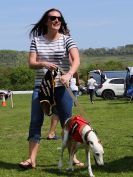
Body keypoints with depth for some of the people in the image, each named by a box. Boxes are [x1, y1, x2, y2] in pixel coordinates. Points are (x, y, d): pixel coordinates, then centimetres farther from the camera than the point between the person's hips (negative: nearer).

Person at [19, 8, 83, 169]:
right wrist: (44, 64, -22)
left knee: (67, 123, 3)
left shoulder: (66, 39, -1)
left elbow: (76, 60, -14)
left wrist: (69, 74, -33)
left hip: (62, 87, -2)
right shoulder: (36, 40, 5)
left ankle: (73, 157, 13)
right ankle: (31, 160, 3)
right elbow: (31, 63, -1)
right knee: (35, 122, -1)